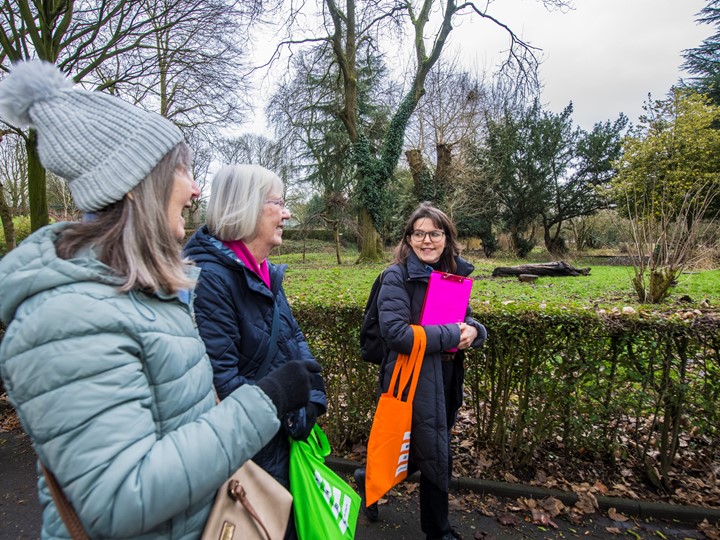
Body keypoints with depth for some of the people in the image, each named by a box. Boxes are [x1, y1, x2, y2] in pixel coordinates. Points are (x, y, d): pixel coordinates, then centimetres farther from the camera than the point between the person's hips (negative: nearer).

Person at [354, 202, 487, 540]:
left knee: (424, 452, 19)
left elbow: (465, 320, 14)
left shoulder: (454, 274, 5)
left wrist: (473, 330, -10)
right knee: (436, 458, 10)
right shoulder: (397, 277, -14)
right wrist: (451, 335, -20)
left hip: (447, 379, 6)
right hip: (415, 380, -6)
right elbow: (396, 333, -24)